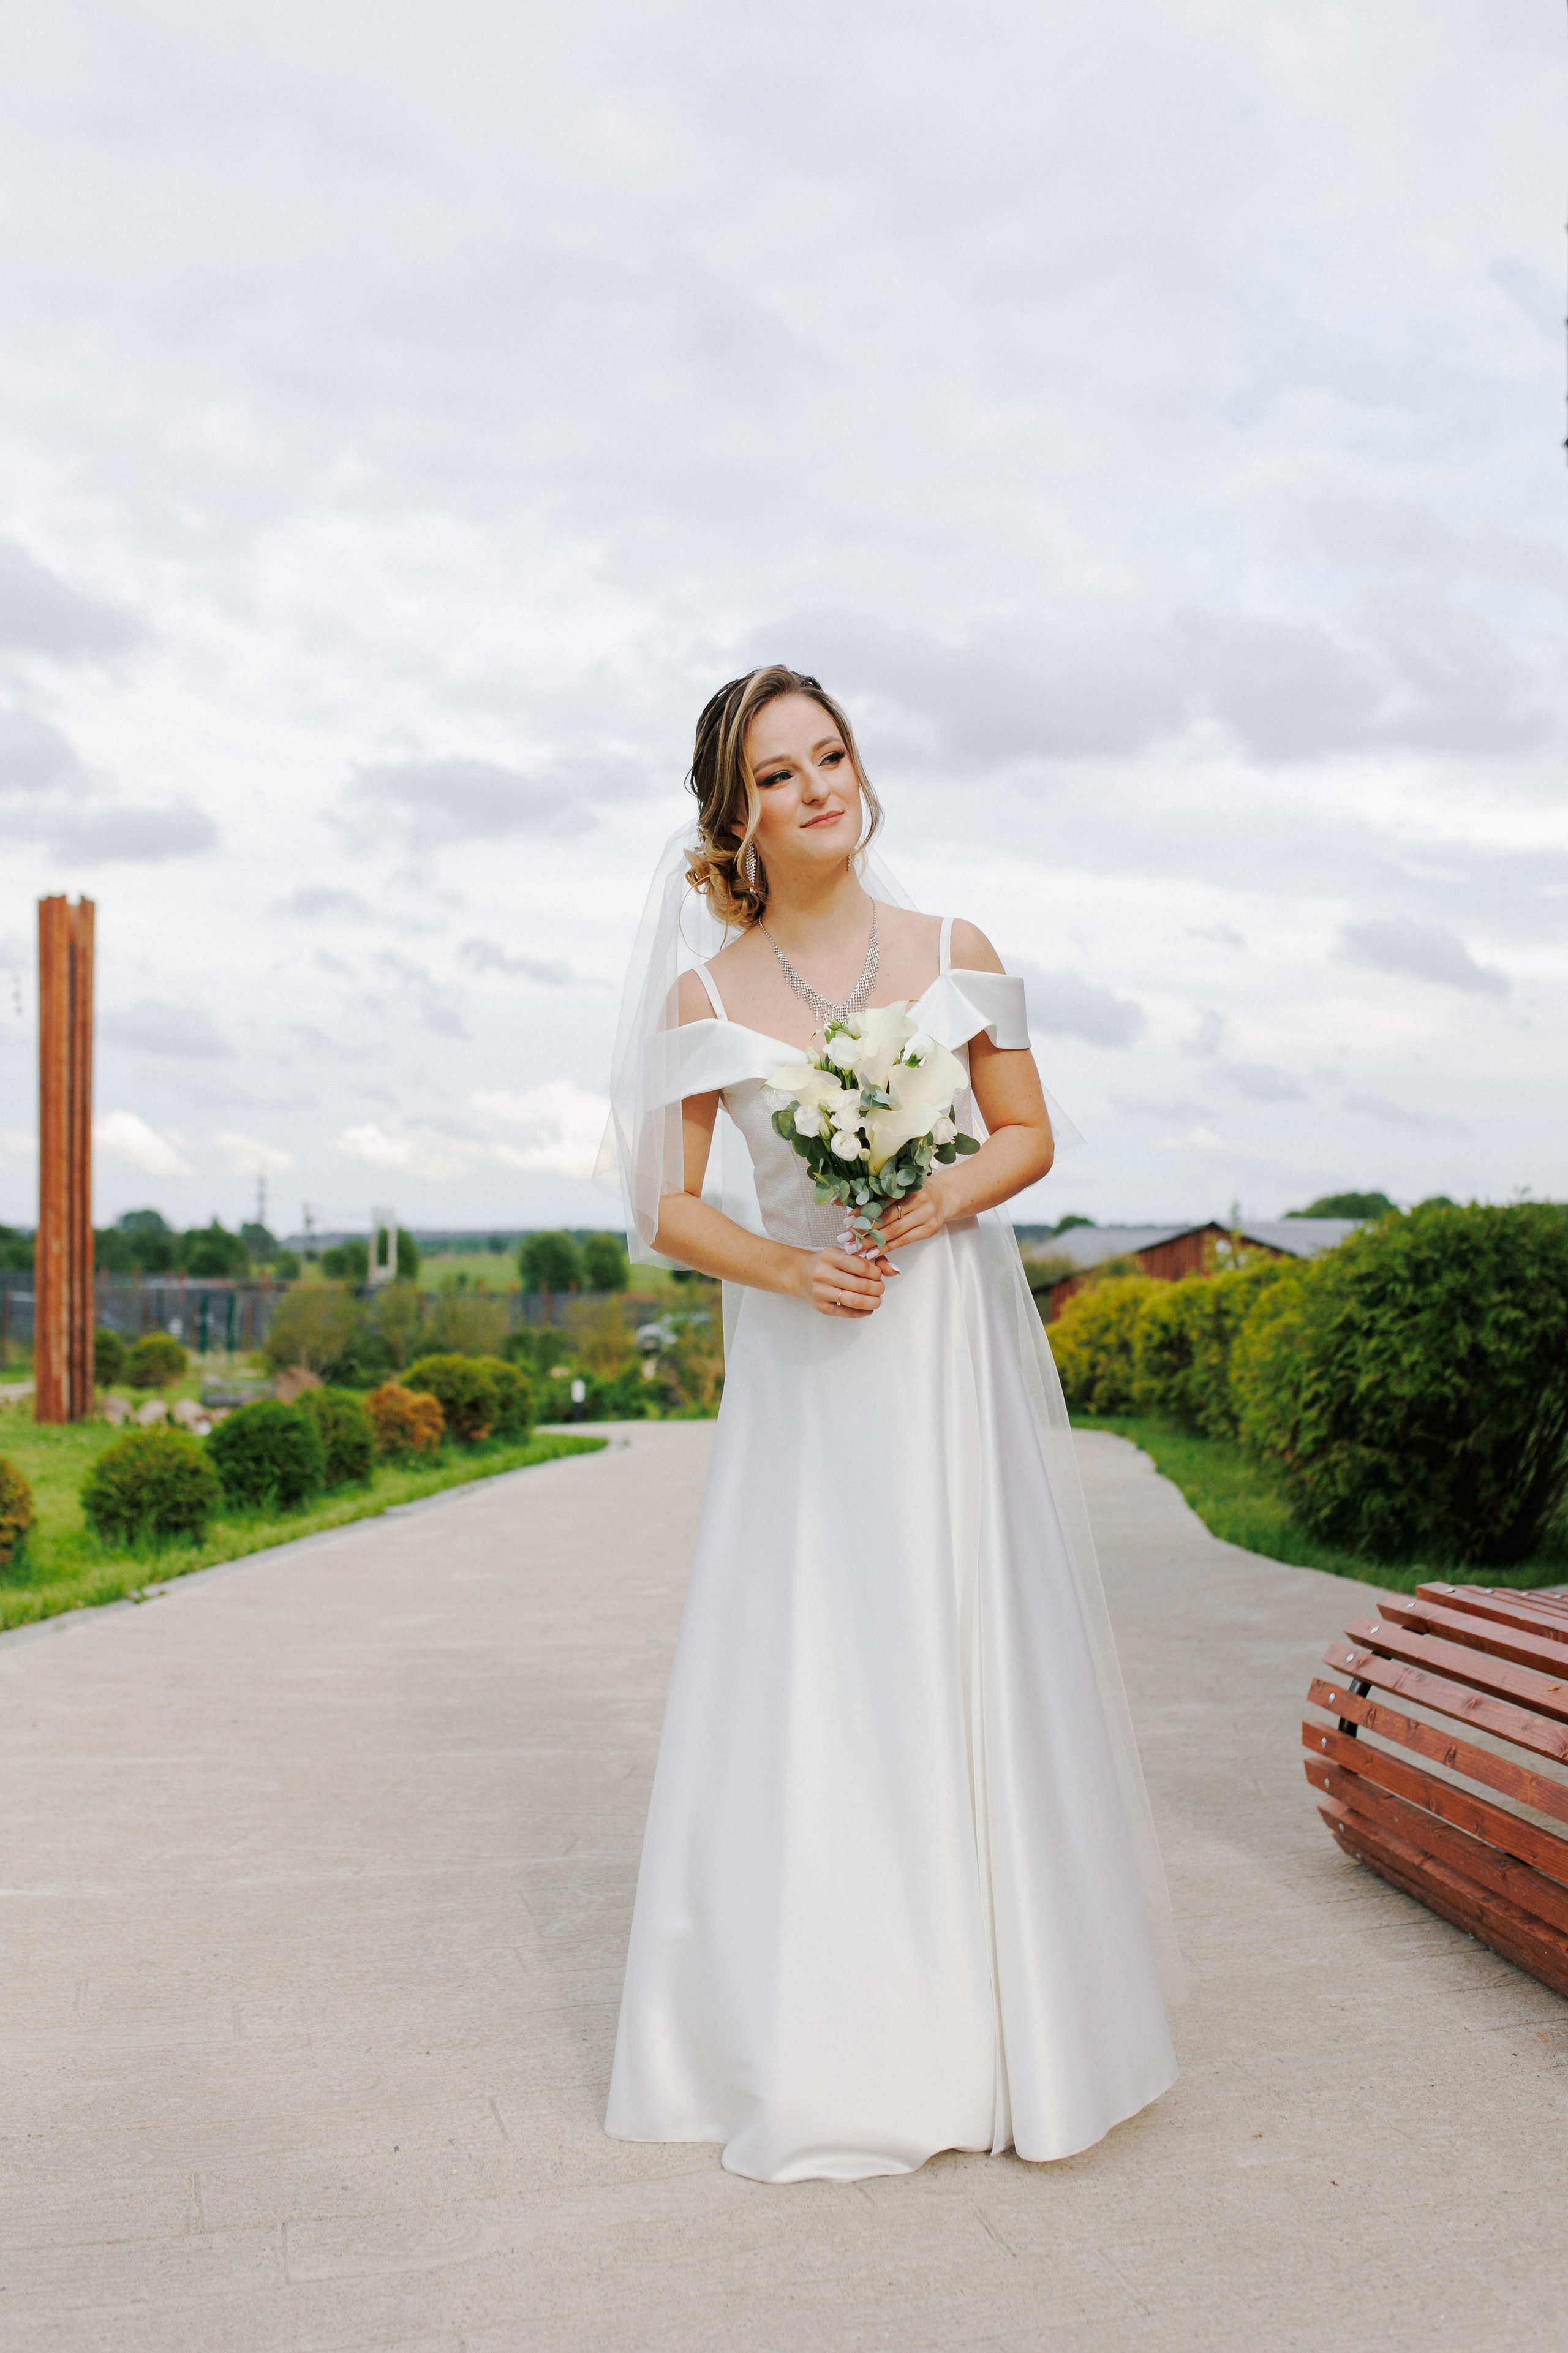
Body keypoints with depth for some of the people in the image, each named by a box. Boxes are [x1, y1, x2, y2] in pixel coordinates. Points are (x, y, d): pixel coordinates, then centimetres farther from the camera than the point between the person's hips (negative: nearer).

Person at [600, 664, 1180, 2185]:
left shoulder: (955, 955, 2)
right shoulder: (706, 996, -1)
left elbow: (1028, 1132, 8)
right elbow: (668, 1208, 0)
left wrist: (946, 1199, -12)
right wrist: (785, 1266, -17)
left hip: (956, 1347, 1)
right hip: (804, 1371, -1)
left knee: (978, 1666, 5)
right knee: (805, 1685, 1)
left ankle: (1004, 2016, 22)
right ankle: (829, 2042, 17)